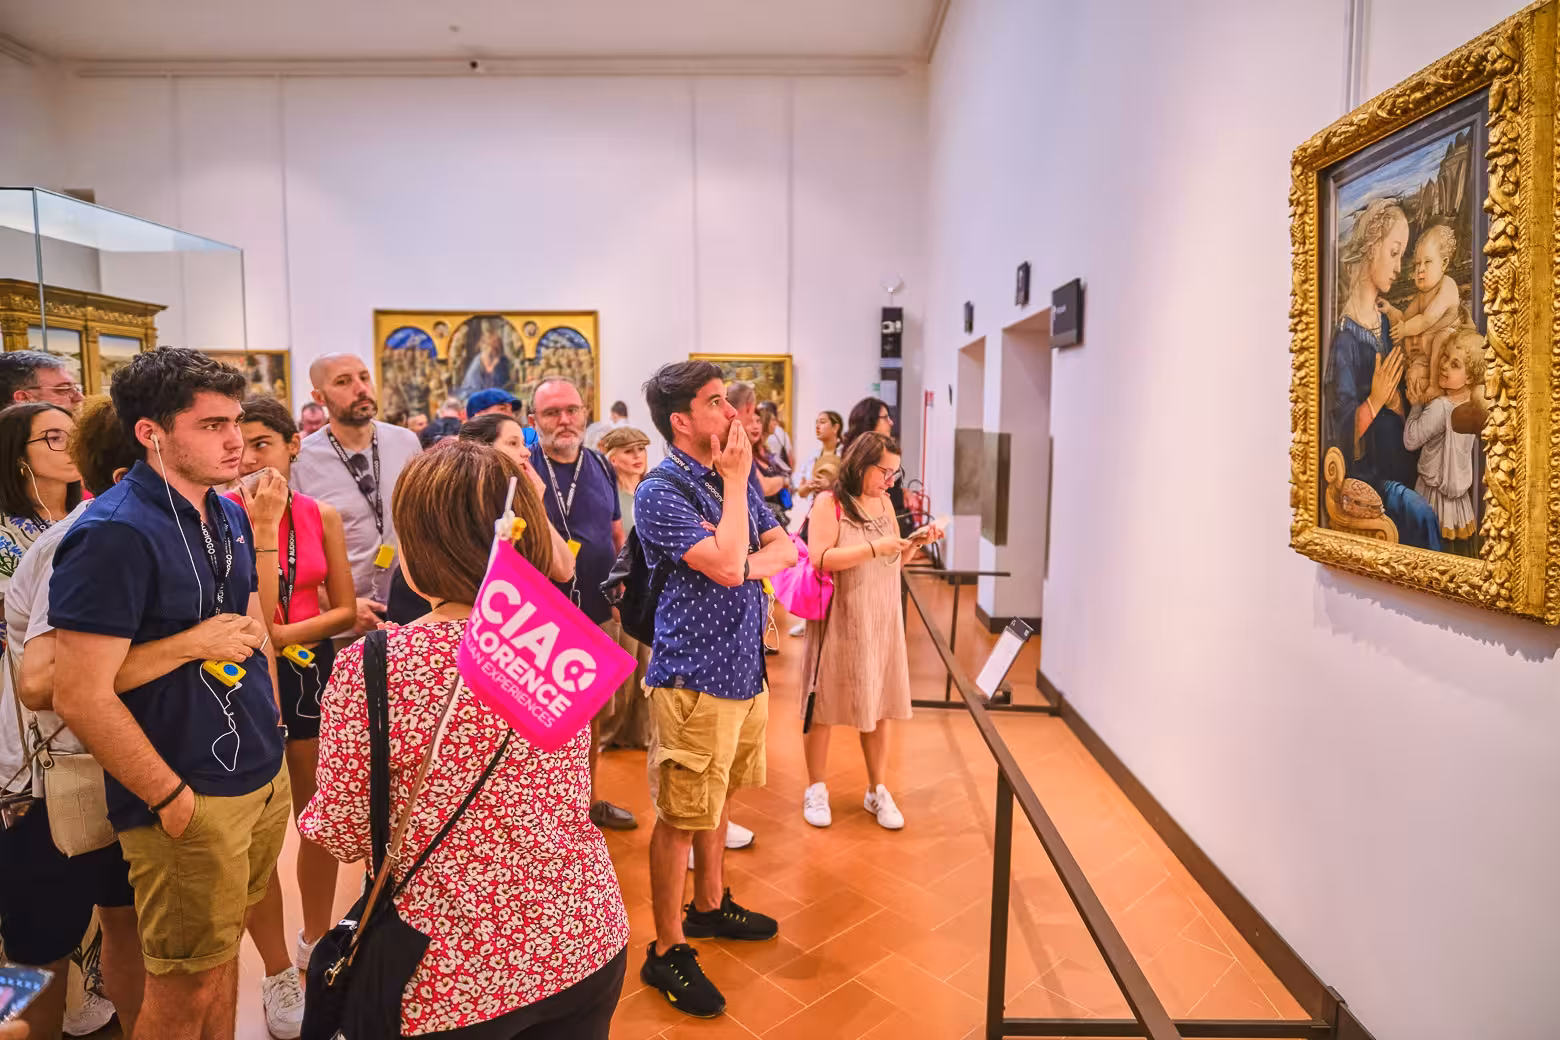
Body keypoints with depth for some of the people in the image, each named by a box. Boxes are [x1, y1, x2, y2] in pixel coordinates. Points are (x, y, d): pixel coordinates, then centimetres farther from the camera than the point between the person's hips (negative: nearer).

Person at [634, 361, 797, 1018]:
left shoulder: (733, 475, 9)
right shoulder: (662, 492, -16)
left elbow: (785, 549, 7)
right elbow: (726, 566, -25)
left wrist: (749, 563, -14)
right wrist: (736, 481, -15)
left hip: (746, 667, 8)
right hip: (696, 676, -8)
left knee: (717, 799, 22)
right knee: (681, 816, 4)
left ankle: (709, 905, 40)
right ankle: (667, 951, 19)